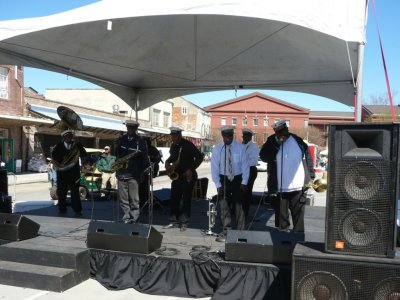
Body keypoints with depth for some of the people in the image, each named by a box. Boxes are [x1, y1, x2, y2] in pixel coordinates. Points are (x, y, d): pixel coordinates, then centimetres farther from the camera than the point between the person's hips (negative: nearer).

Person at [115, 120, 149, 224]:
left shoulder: (140, 142, 1)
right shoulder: (120, 140, 10)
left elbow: (145, 159, 0)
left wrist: (143, 172, -7)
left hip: (134, 175, -3)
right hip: (121, 173, 3)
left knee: (134, 200, -2)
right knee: (123, 199, 7)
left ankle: (134, 220, 5)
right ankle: (126, 218, 15)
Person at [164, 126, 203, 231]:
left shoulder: (188, 145, -12)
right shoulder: (173, 146, 8)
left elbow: (199, 157, -12)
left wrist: (191, 169, -16)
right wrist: (167, 162, 1)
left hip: (187, 176, -6)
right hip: (176, 175, 6)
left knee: (186, 199, -2)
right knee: (174, 198, 6)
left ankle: (184, 222, 5)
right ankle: (174, 221, 15)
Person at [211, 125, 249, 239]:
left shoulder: (240, 147, -10)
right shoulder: (217, 149, -8)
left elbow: (245, 165, -8)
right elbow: (214, 168, -7)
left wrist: (244, 182, -14)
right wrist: (218, 184, -12)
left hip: (237, 179, -1)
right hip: (223, 179, 1)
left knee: (239, 206, 6)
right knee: (224, 206, 6)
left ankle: (240, 231, 17)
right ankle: (226, 231, 19)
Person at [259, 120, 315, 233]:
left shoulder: (298, 140, 6)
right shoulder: (272, 142, 1)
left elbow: (308, 158, 10)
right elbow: (263, 157, -14)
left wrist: (311, 178, 5)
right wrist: (277, 143, -19)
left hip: (298, 187, 1)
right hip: (279, 188, -1)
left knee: (298, 215, 8)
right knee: (281, 215, 8)